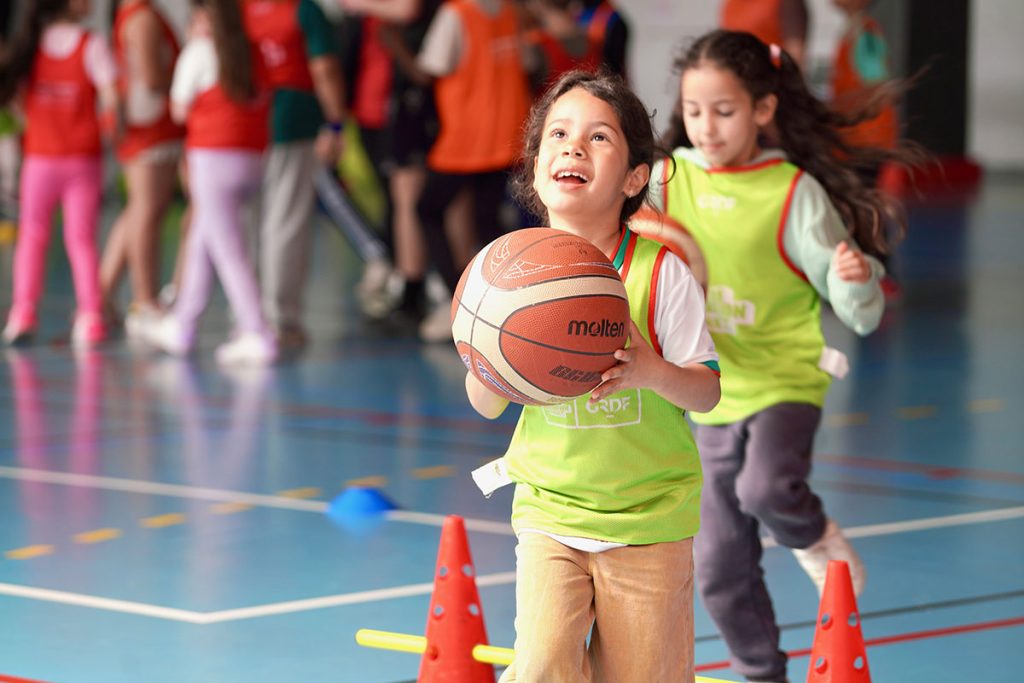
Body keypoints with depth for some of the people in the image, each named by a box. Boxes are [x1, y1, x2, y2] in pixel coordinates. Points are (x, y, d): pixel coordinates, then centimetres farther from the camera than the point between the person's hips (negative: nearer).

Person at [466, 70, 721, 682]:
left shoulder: (660, 271, -10)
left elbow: (708, 390, -8)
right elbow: (486, 406, 4)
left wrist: (652, 373, -29)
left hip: (649, 516, -1)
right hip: (550, 506, 1)